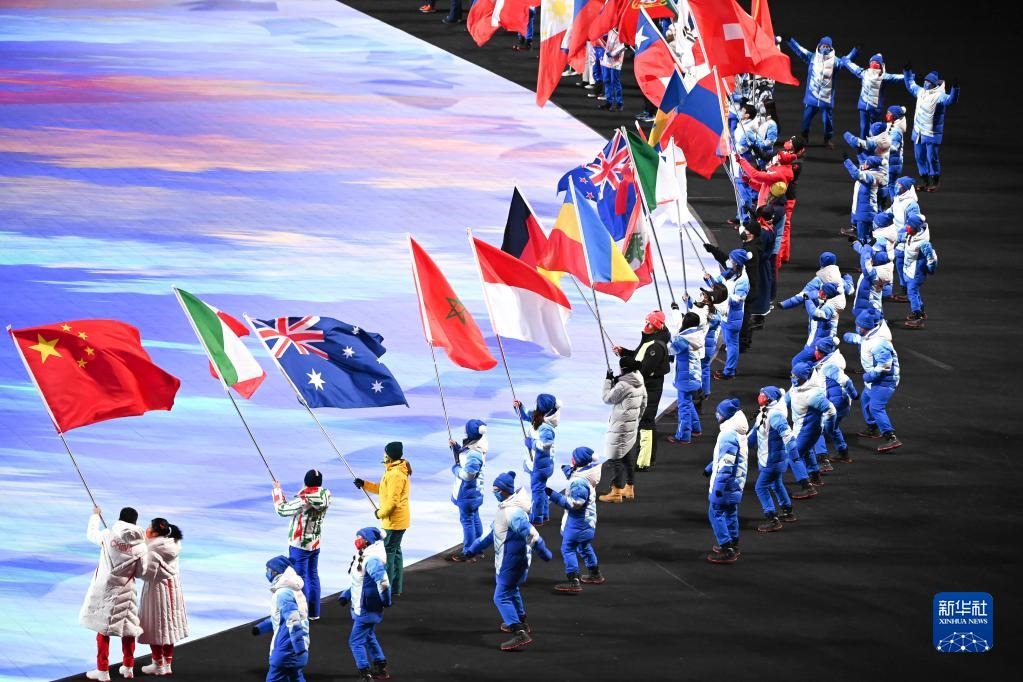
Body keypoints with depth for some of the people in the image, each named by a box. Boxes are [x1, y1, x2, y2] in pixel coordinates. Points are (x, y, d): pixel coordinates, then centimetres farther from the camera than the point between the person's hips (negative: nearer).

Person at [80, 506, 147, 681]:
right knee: (128, 629, 15)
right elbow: (141, 572, -1)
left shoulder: (108, 536, -10)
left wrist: (95, 516, 28)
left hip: (105, 589, -1)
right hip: (126, 592, 1)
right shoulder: (140, 545, -8)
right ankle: (128, 667, 23)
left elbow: (91, 534, 11)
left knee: (103, 628, 5)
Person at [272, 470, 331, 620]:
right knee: (313, 576, 17)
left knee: (300, 578, 2)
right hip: (315, 544, 7)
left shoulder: (303, 501, -26)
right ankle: (313, 612, 26)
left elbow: (282, 510, -17)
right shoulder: (324, 499, -4)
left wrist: (278, 491, -4)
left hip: (299, 545, -7)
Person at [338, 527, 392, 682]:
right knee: (369, 638, 23)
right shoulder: (363, 557, 8)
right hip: (361, 608, 10)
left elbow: (383, 582, -30)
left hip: (366, 610, -10)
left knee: (356, 641, -6)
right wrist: (346, 594, 9)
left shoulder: (372, 560, -24)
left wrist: (385, 602, -19)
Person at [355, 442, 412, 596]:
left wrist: (381, 513, -11)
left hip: (394, 520, -11)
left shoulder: (395, 474, -23)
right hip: (398, 519, 11)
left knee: (387, 552, -5)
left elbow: (393, 501, -25)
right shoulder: (397, 470, 11)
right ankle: (396, 588, 24)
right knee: (395, 551, 17)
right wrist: (364, 484, 13)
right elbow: (383, 489, 21)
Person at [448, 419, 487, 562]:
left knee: (467, 520, 0)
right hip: (473, 492, 10)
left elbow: (467, 474, -32)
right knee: (474, 518, 20)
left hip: (467, 493, -10)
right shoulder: (471, 448, 3)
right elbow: (462, 459, 17)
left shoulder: (474, 454, -28)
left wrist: (455, 469, -14)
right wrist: (455, 447, 3)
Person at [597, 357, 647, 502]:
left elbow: (607, 398, -12)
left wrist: (608, 380, -2)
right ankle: (629, 489, 25)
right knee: (626, 458, 18)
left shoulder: (623, 385, -22)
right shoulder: (639, 384, 5)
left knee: (614, 459, -3)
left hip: (620, 427, -9)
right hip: (632, 426, 9)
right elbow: (643, 404, 15)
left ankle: (616, 492, -1)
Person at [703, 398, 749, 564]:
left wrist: (719, 485, -25)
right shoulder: (739, 432, 10)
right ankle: (732, 544, 31)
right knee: (730, 512, 20)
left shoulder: (728, 434, -23)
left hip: (726, 482, -10)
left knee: (716, 513, -4)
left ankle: (726, 550, -7)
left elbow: (727, 463, -26)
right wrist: (710, 468, 33)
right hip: (736, 482, 10)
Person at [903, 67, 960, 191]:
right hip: (918, 132, 7)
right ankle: (924, 181, 25)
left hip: (932, 134, -7)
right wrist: (907, 72, 28)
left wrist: (955, 88, -44)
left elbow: (951, 99, -30)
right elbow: (910, 85, 28)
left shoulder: (939, 96, -13)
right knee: (920, 157, 13)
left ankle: (935, 182, 8)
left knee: (932, 158, -5)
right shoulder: (921, 92, 10)